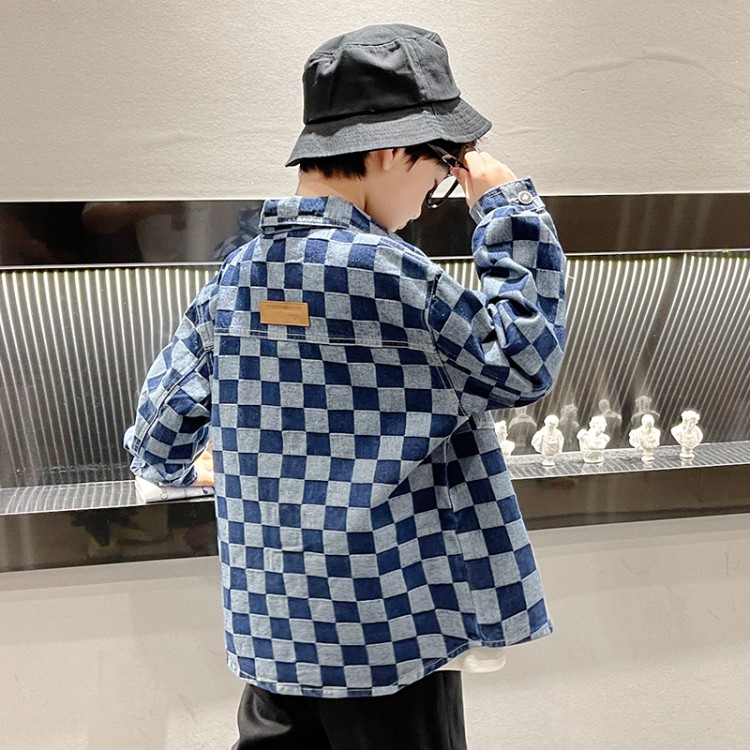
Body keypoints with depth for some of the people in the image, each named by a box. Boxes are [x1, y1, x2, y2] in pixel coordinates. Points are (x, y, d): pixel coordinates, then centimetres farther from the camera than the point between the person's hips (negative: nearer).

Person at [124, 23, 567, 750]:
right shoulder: (384, 270, -21)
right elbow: (523, 361, -9)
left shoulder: (234, 277, -1)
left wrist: (183, 466, 27)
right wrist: (509, 207, -5)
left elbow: (157, 444, 4)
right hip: (388, 630, -6)